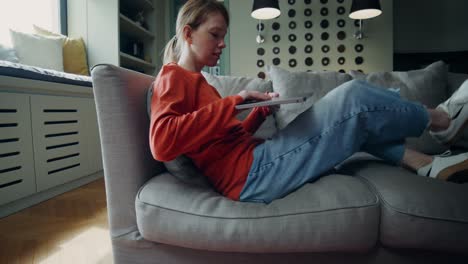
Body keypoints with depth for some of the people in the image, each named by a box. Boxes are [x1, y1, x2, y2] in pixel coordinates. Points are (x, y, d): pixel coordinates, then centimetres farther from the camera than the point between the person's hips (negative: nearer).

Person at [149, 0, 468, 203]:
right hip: (250, 174, -10)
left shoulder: (195, 82, 24)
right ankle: (440, 121, 15)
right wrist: (234, 101, -20)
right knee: (352, 97, -9)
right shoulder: (173, 78, -3)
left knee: (355, 115, 14)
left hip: (253, 161, 10)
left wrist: (262, 111, 7)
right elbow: (162, 142, -23)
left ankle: (426, 163, 11)